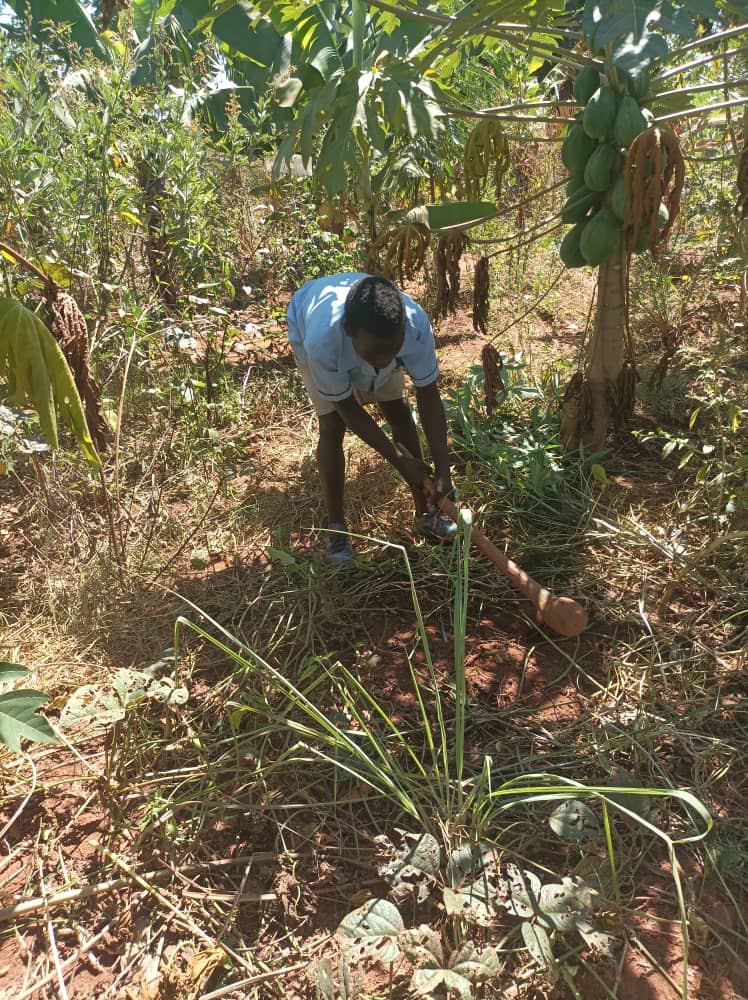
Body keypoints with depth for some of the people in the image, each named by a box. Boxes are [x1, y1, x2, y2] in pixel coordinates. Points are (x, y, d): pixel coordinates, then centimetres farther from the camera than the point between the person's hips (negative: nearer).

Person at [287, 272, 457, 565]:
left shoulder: (416, 324, -41)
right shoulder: (322, 340, -47)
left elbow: (428, 396, -28)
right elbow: (348, 408, -31)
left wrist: (442, 469, -33)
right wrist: (400, 461, -30)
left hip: (372, 336, 3)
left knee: (399, 411, -1)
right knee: (332, 426, -14)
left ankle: (425, 512, 14)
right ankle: (336, 526, 3)